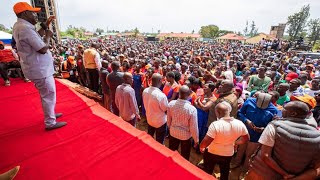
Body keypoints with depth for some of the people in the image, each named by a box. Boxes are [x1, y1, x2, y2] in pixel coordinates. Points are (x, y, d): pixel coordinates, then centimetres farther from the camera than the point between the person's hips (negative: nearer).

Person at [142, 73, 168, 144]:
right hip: (160, 122, -6)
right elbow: (166, 110, -20)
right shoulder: (161, 95, -35)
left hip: (149, 119, 7)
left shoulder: (145, 91, -14)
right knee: (159, 142, 17)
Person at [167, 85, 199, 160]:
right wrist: (196, 140, -3)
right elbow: (194, 127, -20)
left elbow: (168, 119, -4)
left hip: (173, 132, 4)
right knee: (185, 156, 23)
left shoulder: (171, 103, -20)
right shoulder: (192, 109, -31)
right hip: (186, 135, -3)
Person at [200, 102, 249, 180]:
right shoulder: (240, 124, -17)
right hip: (228, 154, 4)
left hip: (211, 153, -4)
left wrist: (201, 147, -9)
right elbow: (246, 138, 0)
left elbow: (206, 141, -29)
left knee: (207, 172, 24)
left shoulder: (215, 125, -33)